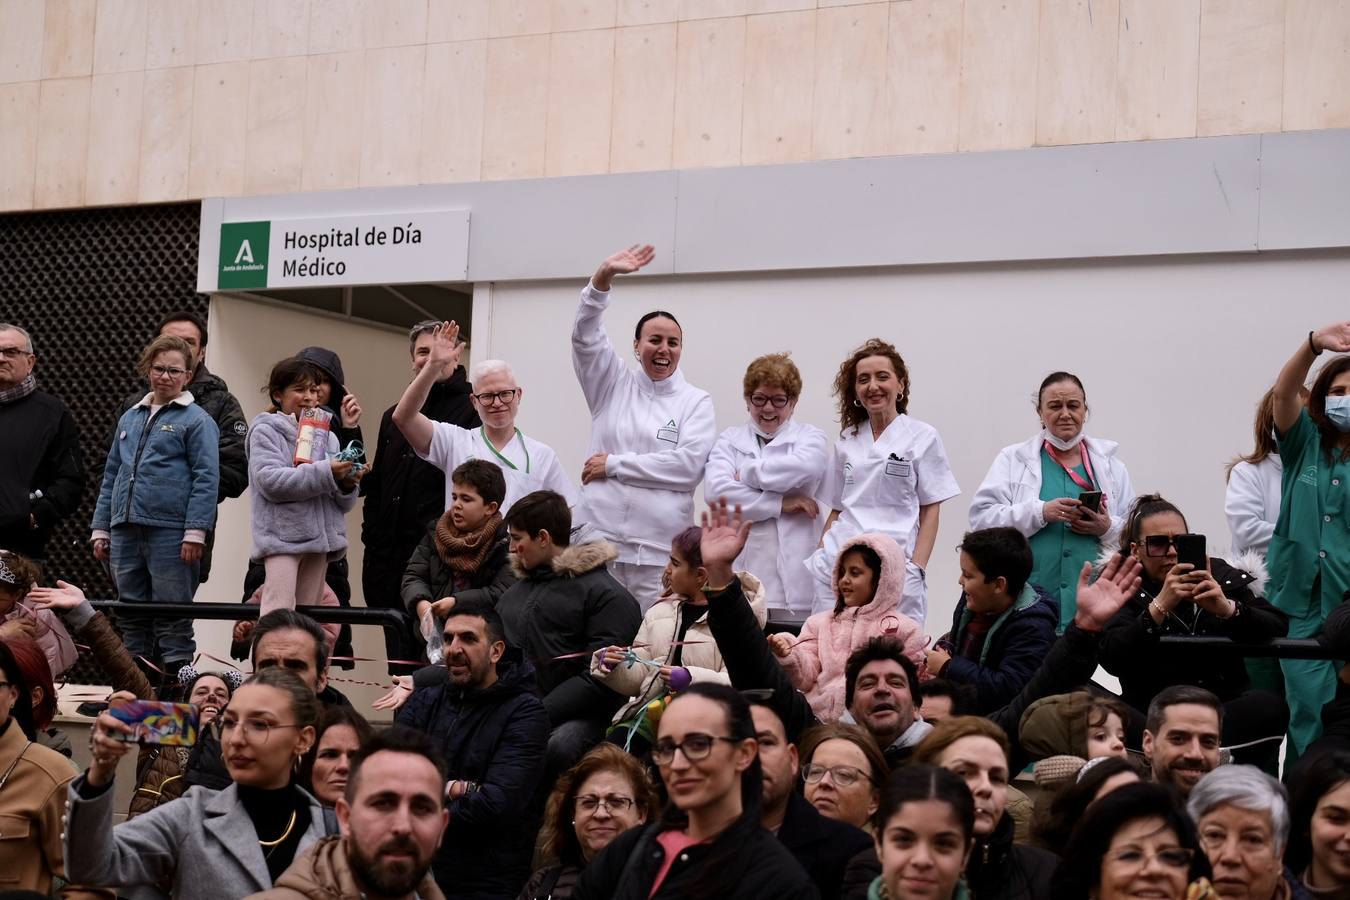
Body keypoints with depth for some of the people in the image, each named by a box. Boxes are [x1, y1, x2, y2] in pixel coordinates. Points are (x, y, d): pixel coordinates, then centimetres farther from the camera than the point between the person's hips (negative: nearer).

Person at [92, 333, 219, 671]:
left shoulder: (196, 420, -1)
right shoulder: (130, 418, 19)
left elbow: (207, 479, -8)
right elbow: (111, 476, 22)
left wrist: (195, 532, -16)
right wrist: (100, 529, 16)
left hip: (170, 531, -6)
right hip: (125, 530, 6)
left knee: (171, 618, -4)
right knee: (132, 616, 11)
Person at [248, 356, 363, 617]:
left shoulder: (326, 436, 16)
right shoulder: (266, 431, 3)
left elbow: (343, 503, 14)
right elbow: (269, 480, -15)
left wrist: (347, 483, -10)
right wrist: (325, 473, -19)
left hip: (319, 537, 6)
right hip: (282, 536, -6)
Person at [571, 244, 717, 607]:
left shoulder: (696, 402, 6)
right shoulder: (614, 384, 12)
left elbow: (689, 465, -7)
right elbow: (585, 335, -1)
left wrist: (614, 465, -5)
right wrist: (604, 276, -15)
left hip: (659, 549, -1)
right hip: (598, 538, 1)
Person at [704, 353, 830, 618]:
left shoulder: (811, 436, 13)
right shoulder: (730, 439, 16)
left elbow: (805, 467, -13)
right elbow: (716, 489, -3)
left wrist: (746, 472, -2)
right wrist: (780, 504, -6)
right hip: (740, 570, 1)